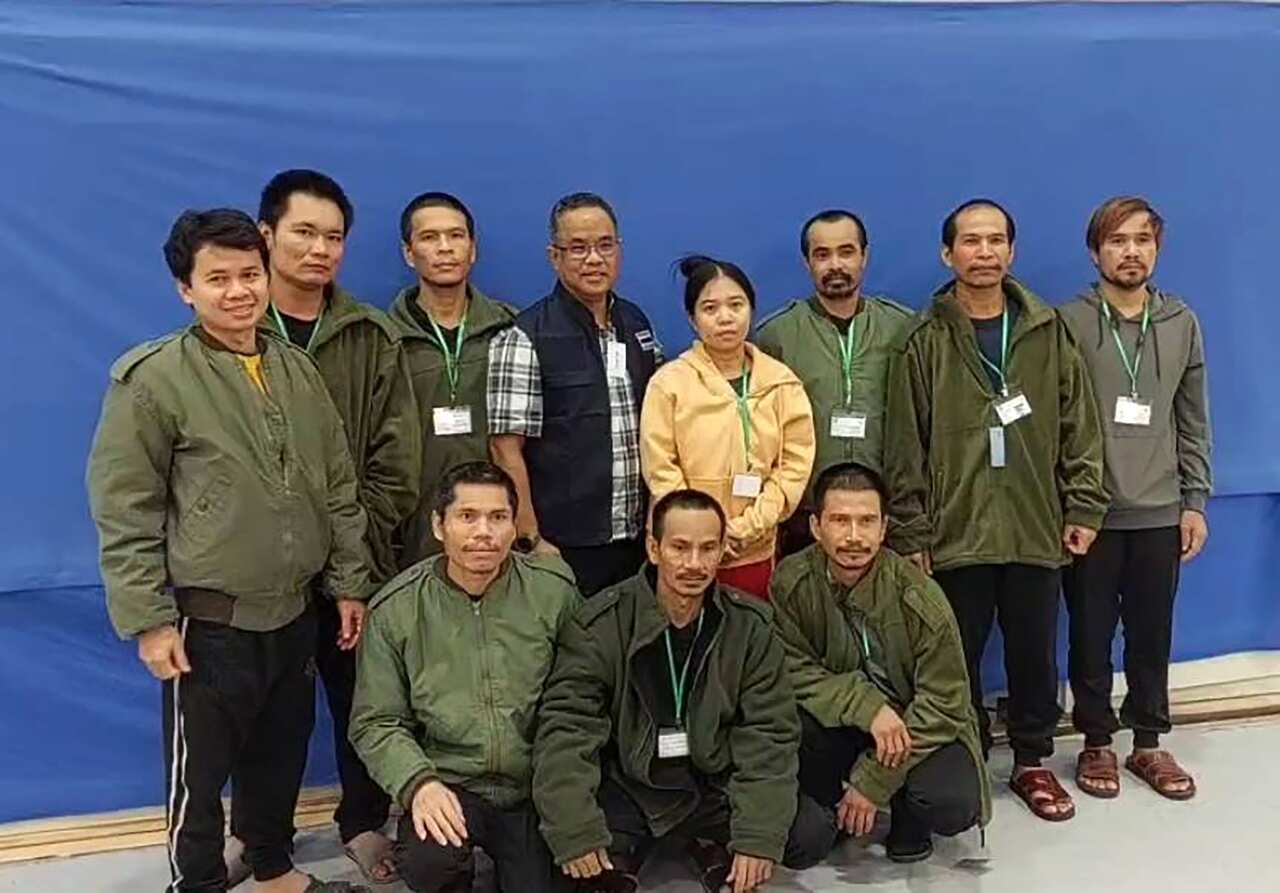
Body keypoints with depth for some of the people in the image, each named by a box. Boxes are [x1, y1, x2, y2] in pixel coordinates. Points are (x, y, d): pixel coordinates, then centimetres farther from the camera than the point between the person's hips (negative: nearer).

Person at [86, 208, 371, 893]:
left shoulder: (299, 371, 5)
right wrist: (148, 620, -13)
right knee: (200, 770, 10)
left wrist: (349, 584, 9)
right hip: (208, 621, -5)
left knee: (282, 755, 20)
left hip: (295, 612, 6)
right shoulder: (152, 379, -12)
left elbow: (339, 488, 10)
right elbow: (124, 513, -12)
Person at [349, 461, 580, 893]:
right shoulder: (395, 609, -4)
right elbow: (375, 723, -1)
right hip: (450, 785, -1)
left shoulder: (555, 591, -4)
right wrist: (419, 783, -17)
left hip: (538, 789, 1)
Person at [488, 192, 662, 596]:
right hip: (563, 549, -5)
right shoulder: (524, 338, -10)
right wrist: (531, 541, -13)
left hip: (638, 542, 6)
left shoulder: (637, 324, 9)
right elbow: (506, 449, -12)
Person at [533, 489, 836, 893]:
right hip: (627, 785, -2)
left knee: (812, 836, -16)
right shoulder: (600, 625, -13)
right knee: (578, 859, -30)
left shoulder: (749, 625, -6)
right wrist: (576, 834, -27)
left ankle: (713, 846, 14)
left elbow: (767, 734, -8)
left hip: (714, 782, 3)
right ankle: (621, 858, 8)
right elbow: (566, 728, -17)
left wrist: (758, 837, -18)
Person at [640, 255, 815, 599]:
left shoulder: (781, 381, 3)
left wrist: (748, 527, -9)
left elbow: (796, 462, 0)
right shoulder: (669, 383, -5)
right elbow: (660, 470, -7)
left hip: (758, 553, 2)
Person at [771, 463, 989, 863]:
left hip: (915, 726, -1)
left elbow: (942, 704, -15)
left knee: (954, 805, -30)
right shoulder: (791, 582, -16)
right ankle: (834, 810, 2)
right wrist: (867, 707, -29)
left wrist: (874, 781, -18)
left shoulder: (919, 599, -20)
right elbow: (793, 671, -13)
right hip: (841, 724, 1)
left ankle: (907, 817, 10)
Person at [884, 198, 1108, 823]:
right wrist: (910, 534, -6)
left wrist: (1084, 508, 1)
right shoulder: (924, 342, -2)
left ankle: (1032, 762, 30)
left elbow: (1080, 427, 6)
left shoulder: (1048, 332, 4)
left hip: (1036, 530, 2)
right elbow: (905, 448, -4)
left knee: (1035, 654, 13)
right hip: (954, 534, -2)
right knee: (958, 658, 9)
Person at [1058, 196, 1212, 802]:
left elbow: (1194, 424, 9)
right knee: (1091, 634, 7)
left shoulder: (1182, 324, 6)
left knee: (1153, 633, 11)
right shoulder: (1067, 323, -5)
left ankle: (1148, 743, 27)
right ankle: (1096, 743, 23)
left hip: (1159, 512, 3)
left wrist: (1195, 502, 4)